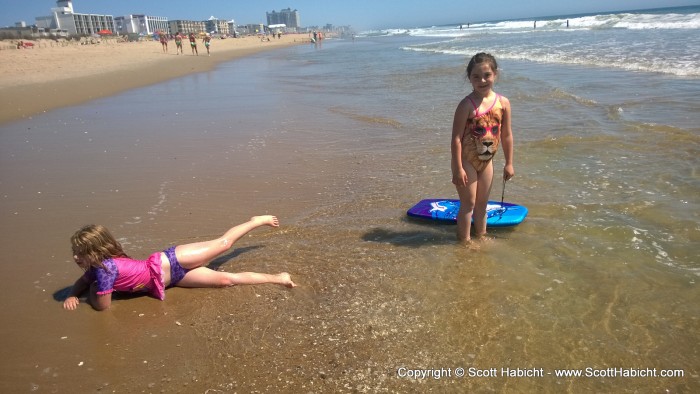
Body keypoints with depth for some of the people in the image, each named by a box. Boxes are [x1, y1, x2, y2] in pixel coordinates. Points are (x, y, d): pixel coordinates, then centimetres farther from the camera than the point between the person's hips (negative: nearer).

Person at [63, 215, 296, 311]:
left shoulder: (105, 268, -24)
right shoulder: (96, 267, 1)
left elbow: (102, 305, -19)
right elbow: (82, 281, 23)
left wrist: (92, 291, 0)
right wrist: (72, 296, 4)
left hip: (167, 264, -6)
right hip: (169, 279, 6)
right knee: (226, 279, 10)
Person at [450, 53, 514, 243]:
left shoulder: (503, 103, -3)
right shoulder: (467, 104, -18)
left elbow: (506, 135, 5)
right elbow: (456, 137, -19)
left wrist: (509, 163, 7)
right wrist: (458, 168, -22)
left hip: (486, 161, 5)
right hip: (467, 161, -5)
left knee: (482, 203, 18)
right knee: (468, 203, 2)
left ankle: (481, 237, 35)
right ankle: (465, 241, 16)